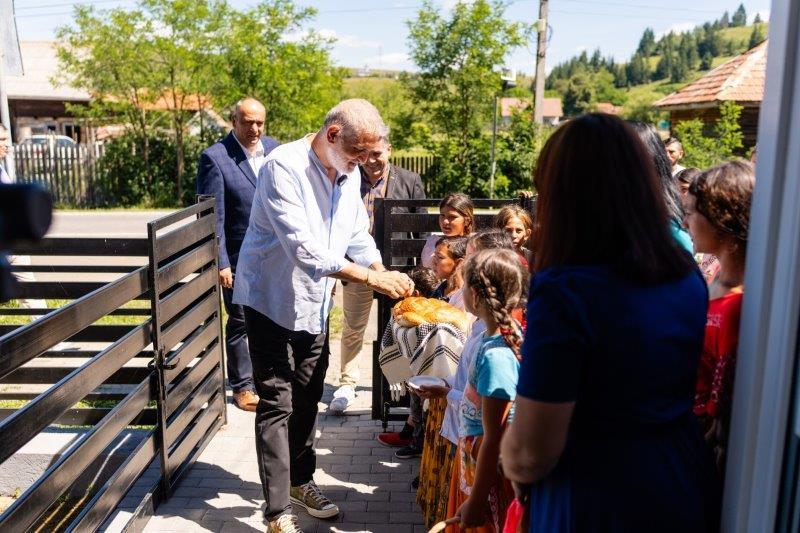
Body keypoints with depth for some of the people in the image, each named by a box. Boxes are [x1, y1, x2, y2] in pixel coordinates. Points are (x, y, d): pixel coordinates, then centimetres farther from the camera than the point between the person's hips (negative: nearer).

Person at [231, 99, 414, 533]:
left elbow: (358, 237, 7)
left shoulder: (349, 174, 1)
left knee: (307, 397, 17)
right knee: (277, 404, -2)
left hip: (314, 302, 7)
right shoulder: (284, 167, -23)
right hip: (272, 301, -7)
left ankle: (300, 479, 35)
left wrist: (388, 276, -11)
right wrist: (371, 278, -32)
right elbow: (303, 248, -32)